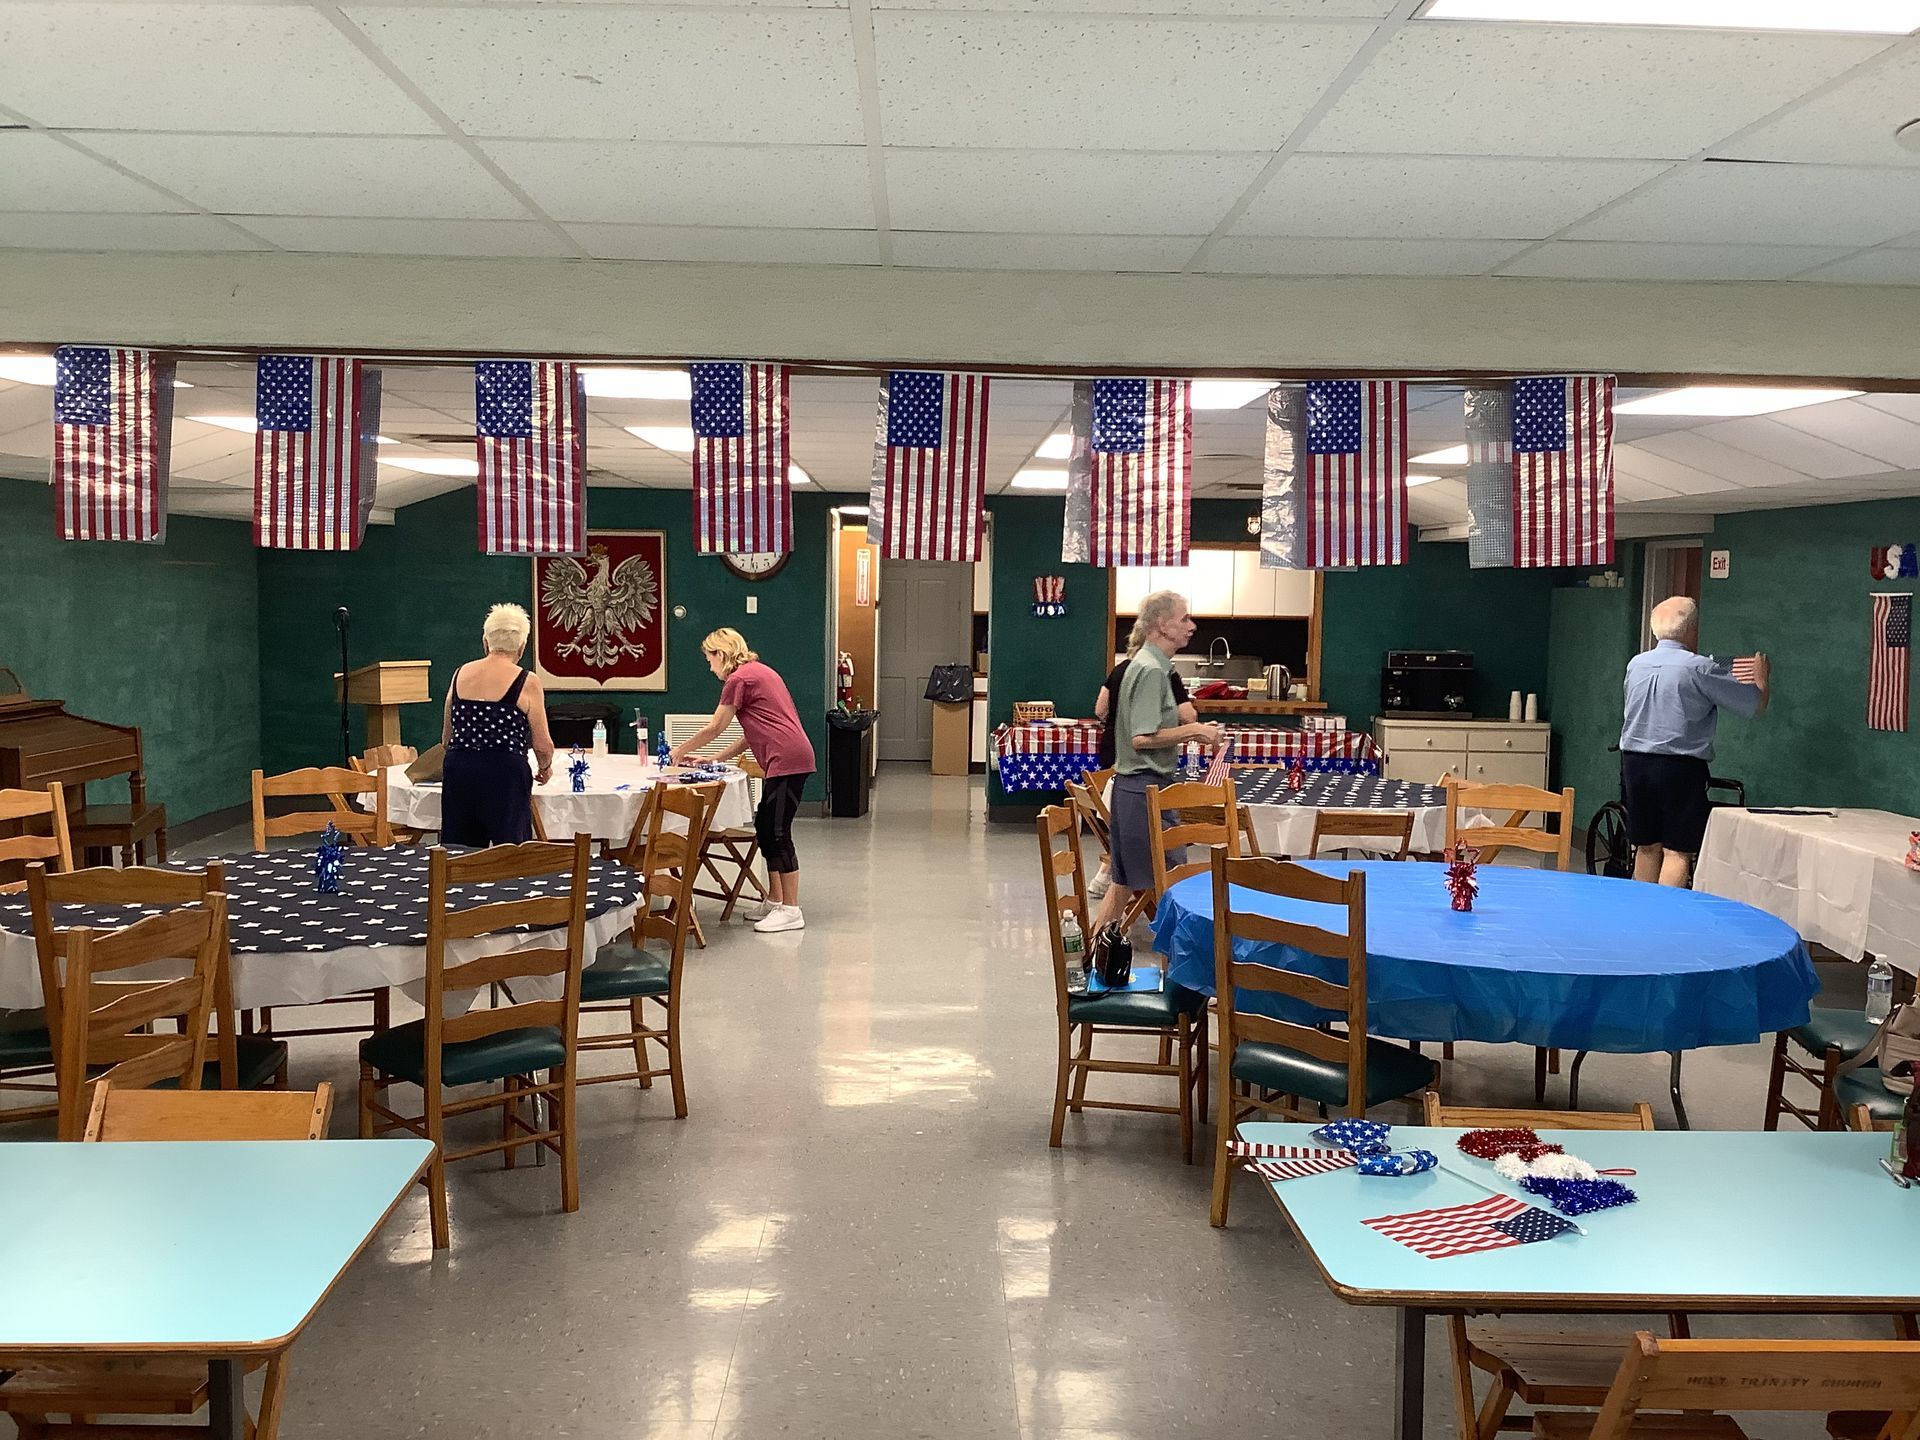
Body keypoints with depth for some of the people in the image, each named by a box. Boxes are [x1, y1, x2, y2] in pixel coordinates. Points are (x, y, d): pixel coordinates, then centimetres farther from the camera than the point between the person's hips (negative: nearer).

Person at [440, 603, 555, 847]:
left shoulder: (461, 674, 9)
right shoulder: (526, 682, -5)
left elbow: (446, 737, 17)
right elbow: (542, 745, -3)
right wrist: (545, 767, 18)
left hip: (458, 771, 5)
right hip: (505, 774, -5)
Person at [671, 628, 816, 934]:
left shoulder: (739, 679, -6)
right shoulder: (759, 672, 23)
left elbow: (714, 728, 0)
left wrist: (680, 752, 15)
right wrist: (714, 760, 23)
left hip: (786, 760, -10)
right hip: (790, 759, 10)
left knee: (778, 833, -7)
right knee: (765, 828, 14)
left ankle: (791, 911, -4)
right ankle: (775, 902, 20)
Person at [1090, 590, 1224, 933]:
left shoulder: (1146, 664, 15)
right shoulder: (1152, 670, -16)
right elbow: (1142, 738, -23)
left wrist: (1192, 730, 14)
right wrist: (1193, 730, -15)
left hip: (1130, 785, 10)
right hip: (1146, 787, -10)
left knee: (1124, 880, 14)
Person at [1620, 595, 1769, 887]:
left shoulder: (1636, 663, 6)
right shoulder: (1700, 668, -11)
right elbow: (1756, 703, -2)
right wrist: (1762, 677, 21)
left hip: (1634, 762, 6)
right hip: (1679, 766, -6)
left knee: (1647, 848, 13)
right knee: (1677, 852, -3)